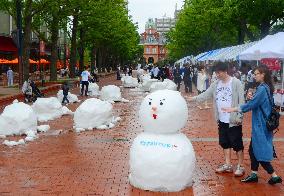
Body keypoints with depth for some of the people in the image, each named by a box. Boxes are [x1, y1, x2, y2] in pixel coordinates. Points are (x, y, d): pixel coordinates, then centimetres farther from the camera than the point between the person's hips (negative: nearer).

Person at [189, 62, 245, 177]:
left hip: (233, 120, -6)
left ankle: (240, 166, 14)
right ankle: (228, 165, 27)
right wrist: (192, 99, -6)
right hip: (222, 120, 6)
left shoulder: (236, 83, -11)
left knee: (237, 144, 2)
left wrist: (239, 117, -15)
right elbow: (205, 95, 7)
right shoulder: (216, 84, 6)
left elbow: (241, 101, -11)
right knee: (225, 143, 14)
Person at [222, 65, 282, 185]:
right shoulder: (265, 87, 11)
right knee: (253, 150, 15)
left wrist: (233, 109, -17)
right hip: (260, 124, 10)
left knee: (260, 152, -1)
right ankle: (254, 175, 22)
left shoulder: (262, 88, -19)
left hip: (261, 125, -10)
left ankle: (274, 176, 7)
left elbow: (251, 105, -21)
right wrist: (252, 98, -3)